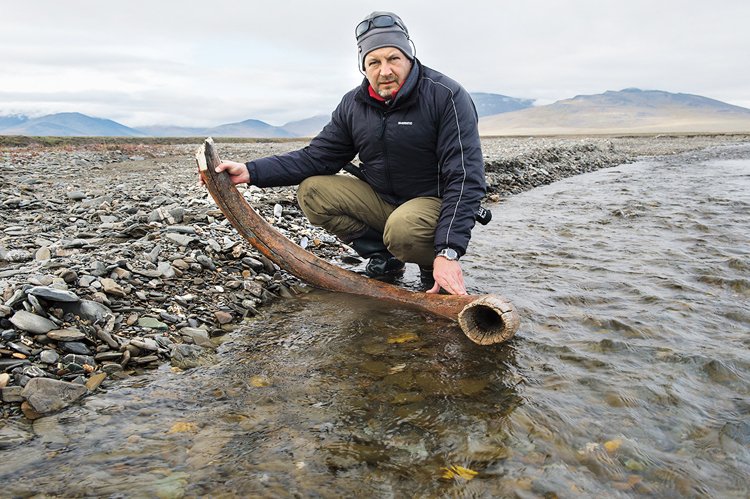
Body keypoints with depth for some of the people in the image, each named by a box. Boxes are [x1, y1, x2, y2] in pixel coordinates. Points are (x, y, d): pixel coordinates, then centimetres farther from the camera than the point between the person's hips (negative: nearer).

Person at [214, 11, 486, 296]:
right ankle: (383, 258, 1)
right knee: (311, 191, -9)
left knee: (402, 228, -38)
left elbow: (465, 178, -23)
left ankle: (433, 265, -3)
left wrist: (448, 253, -32)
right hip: (379, 199, 6)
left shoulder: (447, 96, -17)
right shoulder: (353, 105, 0)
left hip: (433, 202, -6)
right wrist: (252, 172, -11)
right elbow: (316, 157, 3)